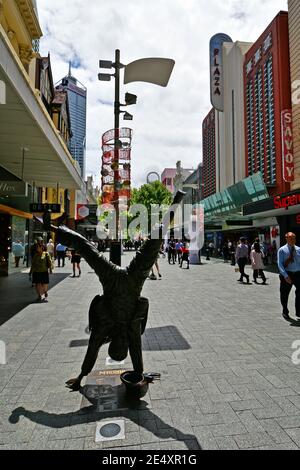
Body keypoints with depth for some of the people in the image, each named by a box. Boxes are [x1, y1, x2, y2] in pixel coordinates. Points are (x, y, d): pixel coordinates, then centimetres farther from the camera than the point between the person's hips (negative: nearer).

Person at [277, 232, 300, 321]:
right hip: (287, 274, -2)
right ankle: (285, 312, 28)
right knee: (284, 294, 9)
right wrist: (286, 276, -19)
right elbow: (280, 264, -9)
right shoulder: (282, 250, -3)